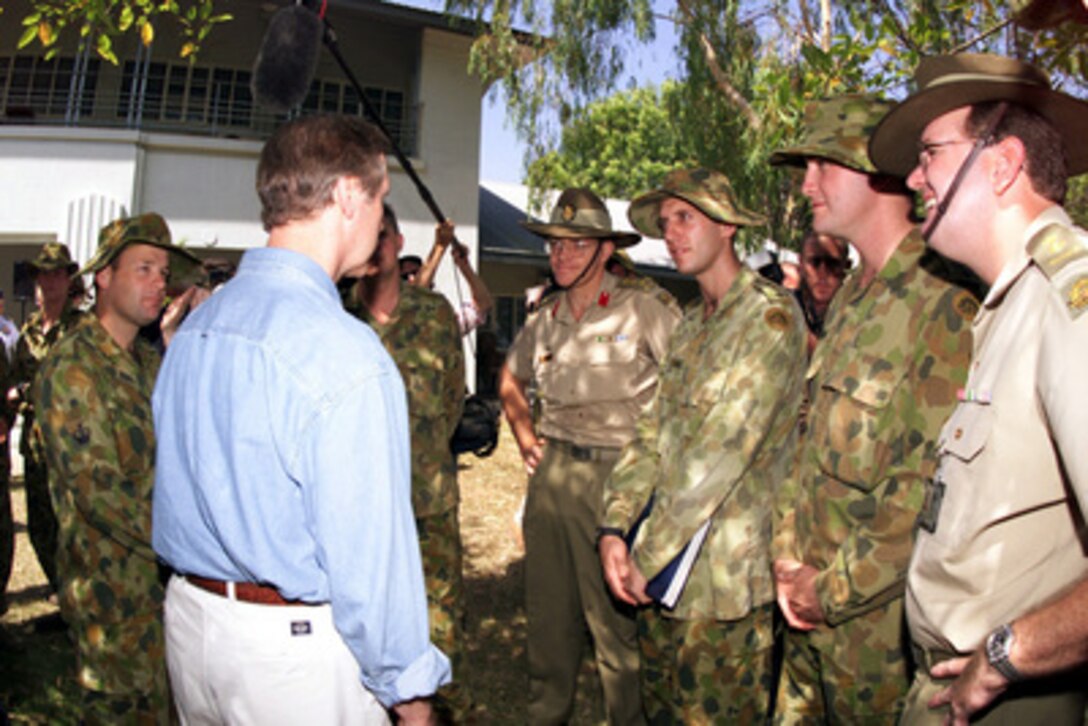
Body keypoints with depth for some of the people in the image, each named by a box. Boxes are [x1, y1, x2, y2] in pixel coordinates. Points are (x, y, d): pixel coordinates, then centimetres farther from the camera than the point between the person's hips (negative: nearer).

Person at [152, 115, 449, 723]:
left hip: (188, 613, 8)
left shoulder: (194, 326, 1)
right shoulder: (344, 353, -25)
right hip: (297, 645, -7)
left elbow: (175, 492, 11)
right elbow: (371, 550, -23)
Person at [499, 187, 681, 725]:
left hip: (615, 475, -6)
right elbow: (510, 379, 29)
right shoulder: (545, 319, 12)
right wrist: (524, 436, 17)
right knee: (547, 608, 16)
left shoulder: (643, 306, -7)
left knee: (615, 615, -1)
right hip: (551, 473, 6)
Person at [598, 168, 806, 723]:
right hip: (664, 570, 7)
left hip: (723, 577, -7)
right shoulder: (691, 323, 14)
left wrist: (647, 558, -16)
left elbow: (719, 453, -20)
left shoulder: (771, 315, -13)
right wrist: (614, 527, -4)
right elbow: (653, 431, 9)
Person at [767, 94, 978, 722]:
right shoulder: (851, 299, 10)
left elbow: (935, 486, -23)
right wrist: (789, 556, 3)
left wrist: (836, 588, -15)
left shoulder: (945, 303, -18)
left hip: (881, 618, -7)